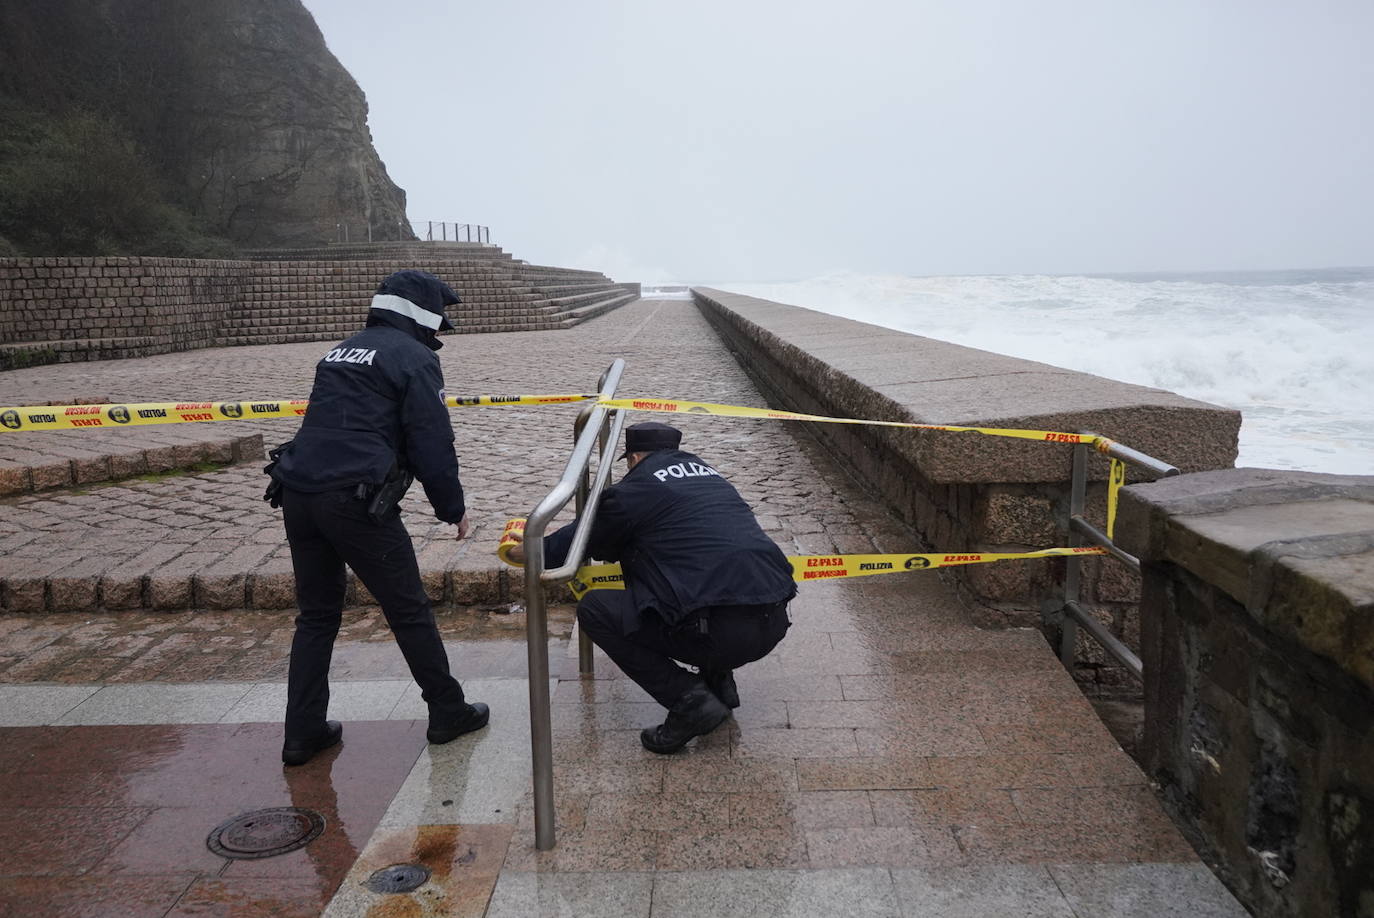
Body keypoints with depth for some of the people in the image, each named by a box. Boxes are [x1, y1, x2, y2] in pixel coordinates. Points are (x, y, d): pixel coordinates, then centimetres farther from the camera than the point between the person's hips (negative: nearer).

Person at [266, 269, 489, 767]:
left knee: (317, 614, 17)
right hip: (354, 500, -7)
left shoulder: (342, 351, 23)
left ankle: (303, 733, 20)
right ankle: (448, 712, 19)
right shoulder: (415, 358, -2)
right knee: (410, 612, 6)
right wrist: (454, 509, 4)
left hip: (297, 495, 8)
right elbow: (433, 444, -7)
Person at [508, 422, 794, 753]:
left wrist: (530, 552, 39)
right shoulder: (709, 474, 25)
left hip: (718, 632, -8)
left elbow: (585, 539, 18)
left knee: (594, 610, 8)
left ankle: (689, 700, 2)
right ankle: (718, 680, 23)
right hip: (774, 623, 8)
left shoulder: (636, 487, 5)